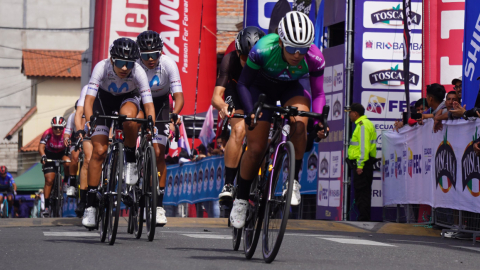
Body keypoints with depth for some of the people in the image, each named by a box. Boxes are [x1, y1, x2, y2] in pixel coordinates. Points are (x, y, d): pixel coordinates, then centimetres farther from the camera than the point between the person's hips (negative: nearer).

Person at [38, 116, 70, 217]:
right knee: (49, 180, -11)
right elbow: (41, 146, -40)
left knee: (68, 163, -34)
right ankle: (46, 207, -6)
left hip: (62, 153, 1)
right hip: (50, 155, -1)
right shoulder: (48, 133, -29)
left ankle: (66, 180, -4)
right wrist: (43, 156, -60)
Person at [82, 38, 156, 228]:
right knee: (99, 151, -12)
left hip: (128, 99, 0)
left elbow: (149, 104, -33)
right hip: (104, 100, 0)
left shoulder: (138, 72, -31)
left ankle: (131, 162, -15)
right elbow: (89, 99, -37)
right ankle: (91, 204, -5)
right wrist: (90, 122, -53)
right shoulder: (102, 67, -32)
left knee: (128, 116, -38)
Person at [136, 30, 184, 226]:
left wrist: (175, 113, -48)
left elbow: (178, 95, -29)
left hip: (160, 104, -1)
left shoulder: (168, 64, -27)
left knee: (158, 153, -10)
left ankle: (159, 204, -9)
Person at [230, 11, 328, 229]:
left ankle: (293, 180, -16)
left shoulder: (314, 59, -29)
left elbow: (318, 93, -14)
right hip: (262, 88, -1)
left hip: (290, 89, 1)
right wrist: (250, 112, -35)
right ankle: (241, 198, 13)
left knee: (300, 122, -31)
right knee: (256, 148, -10)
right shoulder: (263, 50, -35)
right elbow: (243, 83, -21)